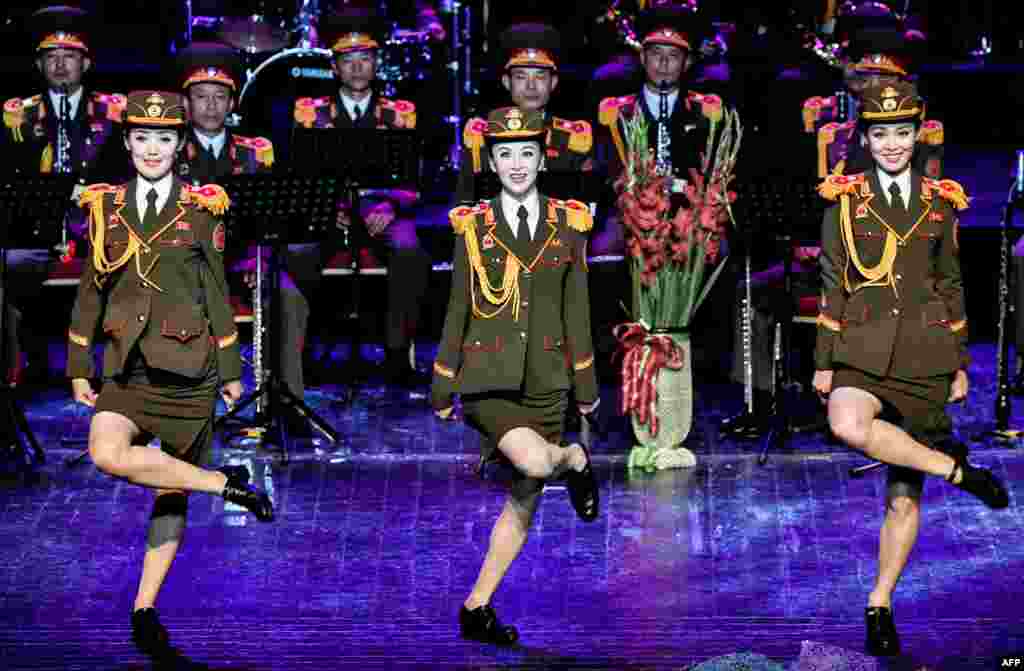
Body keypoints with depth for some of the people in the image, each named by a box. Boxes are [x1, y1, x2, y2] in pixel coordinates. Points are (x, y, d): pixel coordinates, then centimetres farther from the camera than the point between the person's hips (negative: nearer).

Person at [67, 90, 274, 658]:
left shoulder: (200, 209, 4)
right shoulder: (104, 207, 8)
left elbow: (217, 293, 7)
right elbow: (90, 291, 13)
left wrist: (230, 370, 7)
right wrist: (79, 367, 12)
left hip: (187, 364, -1)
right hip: (127, 365, 1)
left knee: (171, 489, 3)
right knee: (108, 454, -27)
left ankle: (144, 610, 12)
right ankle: (226, 484, -11)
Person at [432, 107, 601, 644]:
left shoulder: (568, 224, 6)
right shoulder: (473, 227, 2)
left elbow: (577, 308, 9)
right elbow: (458, 311, 5)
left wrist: (586, 384, 8)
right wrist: (442, 387, 5)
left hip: (545, 378, 3)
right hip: (488, 375, -3)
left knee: (525, 497, 5)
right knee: (535, 462, -29)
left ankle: (477, 609, 16)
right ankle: (577, 462, 7)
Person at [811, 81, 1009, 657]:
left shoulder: (941, 203, 9)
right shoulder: (846, 201, 5)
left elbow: (951, 286, 13)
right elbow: (833, 288, 6)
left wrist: (960, 366, 11)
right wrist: (824, 363, 2)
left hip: (925, 356, 1)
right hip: (864, 350, -1)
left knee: (905, 494, 2)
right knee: (848, 424, -36)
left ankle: (881, 605, 13)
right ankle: (958, 470, -19)